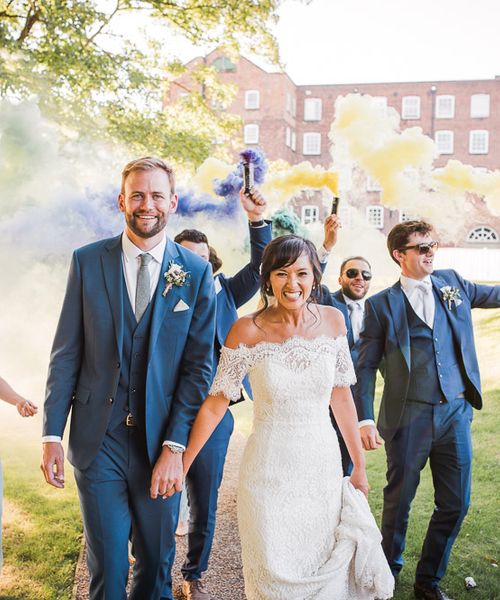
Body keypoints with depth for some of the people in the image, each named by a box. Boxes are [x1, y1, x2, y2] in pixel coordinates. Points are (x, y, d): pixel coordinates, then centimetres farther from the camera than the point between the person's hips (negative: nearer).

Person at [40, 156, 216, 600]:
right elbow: (66, 353, 1)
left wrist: (175, 446, -9)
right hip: (98, 439, 0)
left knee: (157, 563, 16)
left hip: (162, 442, 1)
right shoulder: (88, 261, -1)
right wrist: (52, 434, -4)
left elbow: (199, 364, -3)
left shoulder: (197, 272, -2)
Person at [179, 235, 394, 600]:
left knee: (327, 570, 15)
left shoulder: (332, 321, -3)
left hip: (324, 467, 3)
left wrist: (359, 466, 9)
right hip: (270, 471, -3)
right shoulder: (247, 331, -13)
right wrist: (181, 465, -8)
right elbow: (216, 403, -7)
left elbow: (341, 395, 4)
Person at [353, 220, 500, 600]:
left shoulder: (452, 283, 7)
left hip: (456, 413, 4)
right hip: (409, 416, -4)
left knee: (455, 503, 10)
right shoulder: (382, 304, -4)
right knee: (399, 500, 10)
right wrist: (365, 419, -13)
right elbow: (366, 366, -4)